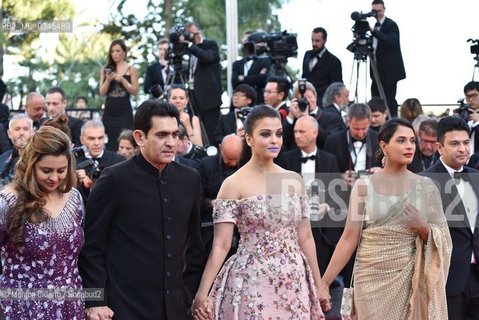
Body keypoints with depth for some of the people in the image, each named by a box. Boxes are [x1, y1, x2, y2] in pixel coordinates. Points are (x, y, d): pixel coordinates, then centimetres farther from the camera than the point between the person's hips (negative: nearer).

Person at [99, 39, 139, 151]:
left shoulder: (131, 70, 2)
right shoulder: (105, 70, 10)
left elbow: (135, 91, -3)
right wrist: (108, 80, -11)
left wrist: (122, 80, -14)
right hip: (109, 112, 3)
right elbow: (102, 93, 6)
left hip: (124, 112, -3)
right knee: (109, 143, 0)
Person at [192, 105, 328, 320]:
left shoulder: (294, 180, 6)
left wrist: (318, 284, 11)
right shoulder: (234, 184, -7)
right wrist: (202, 293, -19)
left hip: (294, 284, 4)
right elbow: (221, 245, -11)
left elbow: (305, 237, 11)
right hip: (252, 285, -4)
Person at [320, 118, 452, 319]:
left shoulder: (425, 186, 1)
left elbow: (442, 239, 4)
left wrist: (423, 227, -16)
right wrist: (325, 281, -8)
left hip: (411, 278, 1)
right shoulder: (364, 186, -2)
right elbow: (349, 238, -3)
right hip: (372, 278, -1)